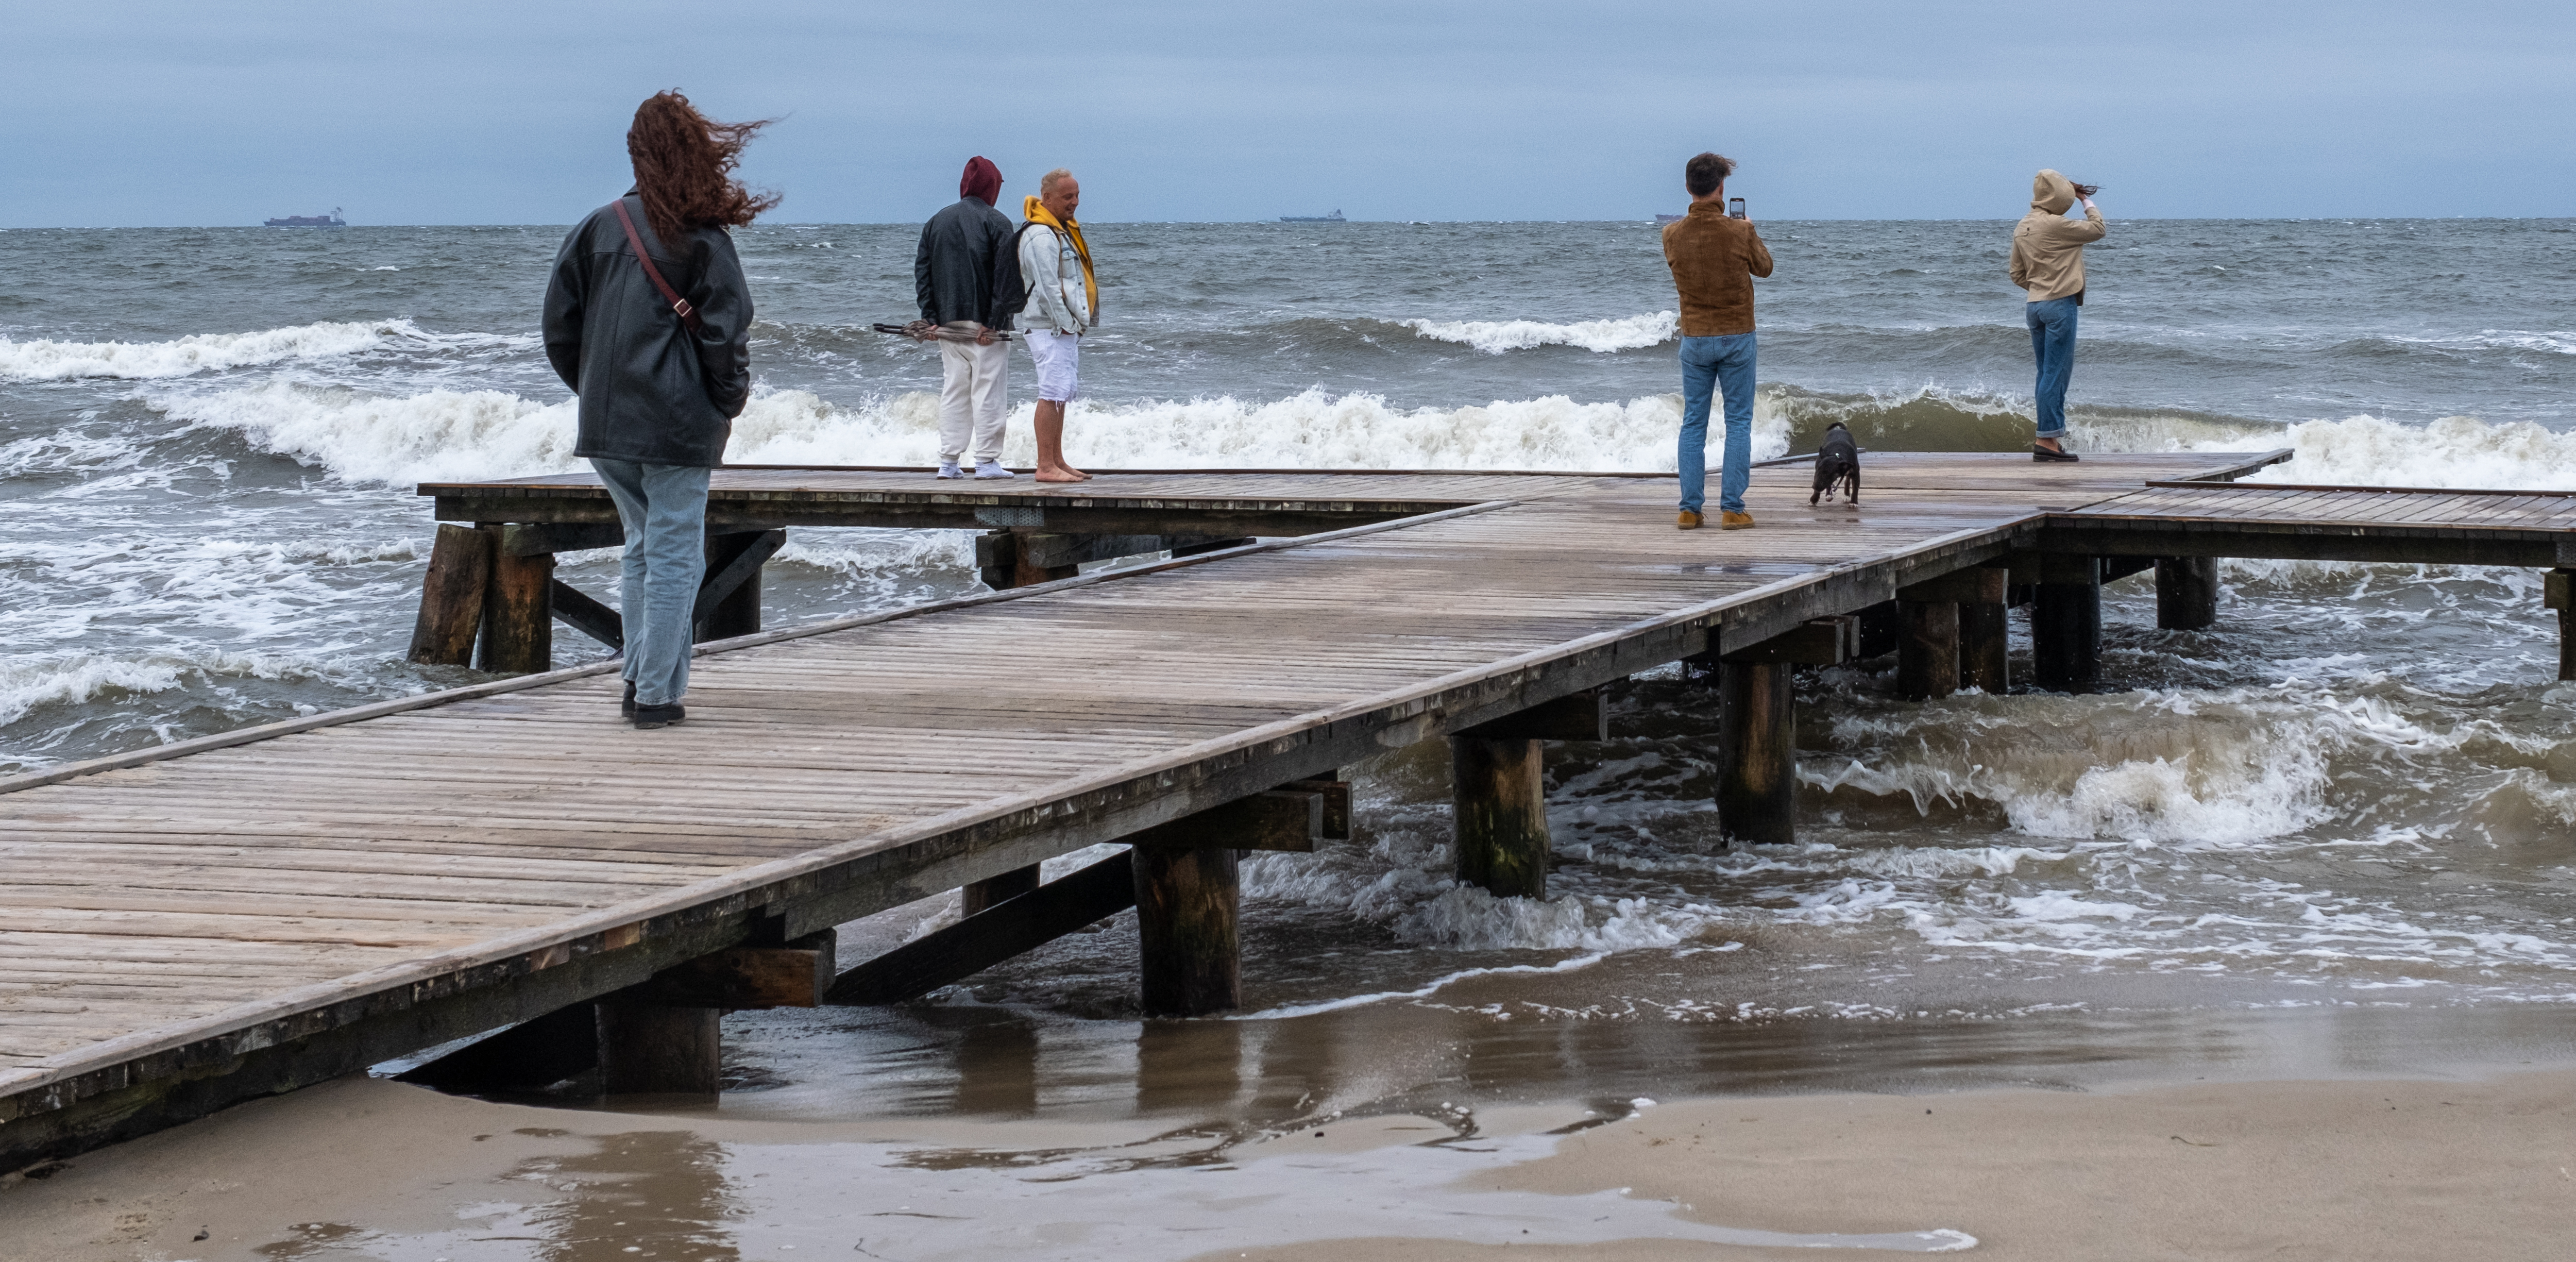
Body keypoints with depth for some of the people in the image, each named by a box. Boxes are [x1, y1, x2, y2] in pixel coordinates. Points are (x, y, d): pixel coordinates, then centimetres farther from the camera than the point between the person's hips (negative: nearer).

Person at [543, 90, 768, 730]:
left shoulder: (597, 228, 4)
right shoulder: (702, 239, -8)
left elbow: (559, 323, 5)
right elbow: (726, 331, -11)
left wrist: (592, 388, 16)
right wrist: (728, 403, 2)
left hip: (605, 420, 5)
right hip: (680, 424, -5)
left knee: (642, 548, 19)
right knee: (674, 556, 1)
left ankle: (639, 680, 17)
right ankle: (657, 695, 0)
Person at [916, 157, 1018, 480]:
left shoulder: (936, 222, 11)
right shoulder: (996, 222, -6)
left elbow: (922, 271, 9)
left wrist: (930, 318, 6)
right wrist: (994, 322, -13)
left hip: (948, 321, 5)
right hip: (983, 323, -5)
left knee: (953, 391, 10)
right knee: (988, 391, -1)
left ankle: (948, 461, 8)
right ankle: (986, 461, -2)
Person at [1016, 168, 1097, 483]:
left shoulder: (1063, 229, 17)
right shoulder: (1041, 236, -16)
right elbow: (1048, 288, -20)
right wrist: (1065, 324, -16)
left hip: (1067, 328, 11)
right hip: (1052, 329, -11)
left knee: (1062, 395, 14)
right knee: (1052, 394, -13)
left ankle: (1057, 461, 21)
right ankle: (1046, 467, -15)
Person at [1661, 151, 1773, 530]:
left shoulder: (1673, 234, -7)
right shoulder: (1739, 232, -14)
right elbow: (1764, 267, 5)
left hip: (1694, 339, 2)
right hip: (1736, 337, -2)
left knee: (1693, 424, 10)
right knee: (1738, 422, 4)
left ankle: (1690, 509, 7)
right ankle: (1732, 508, 0)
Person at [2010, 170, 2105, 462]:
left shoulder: (2022, 228, 10)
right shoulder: (2055, 225, -15)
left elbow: (2018, 275, 15)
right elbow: (2097, 229, -5)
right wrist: (2087, 200, 8)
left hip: (2034, 305, 8)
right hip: (2060, 306, -8)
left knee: (2047, 374, 12)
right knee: (2056, 374, -5)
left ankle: (2051, 439, 14)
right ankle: (2046, 438, -7)